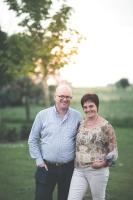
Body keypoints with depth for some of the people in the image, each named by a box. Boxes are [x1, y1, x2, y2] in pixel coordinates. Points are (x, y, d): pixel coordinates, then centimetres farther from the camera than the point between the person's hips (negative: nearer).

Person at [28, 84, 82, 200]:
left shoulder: (77, 116, 1)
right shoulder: (42, 115, -1)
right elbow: (33, 140, 4)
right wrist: (39, 160, -1)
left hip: (69, 168, 1)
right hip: (46, 168, -1)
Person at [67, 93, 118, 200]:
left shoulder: (105, 126, -6)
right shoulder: (80, 124, 9)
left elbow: (113, 151, -3)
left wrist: (103, 163, -16)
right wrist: (75, 161, 6)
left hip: (97, 171, -4)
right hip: (79, 171, 4)